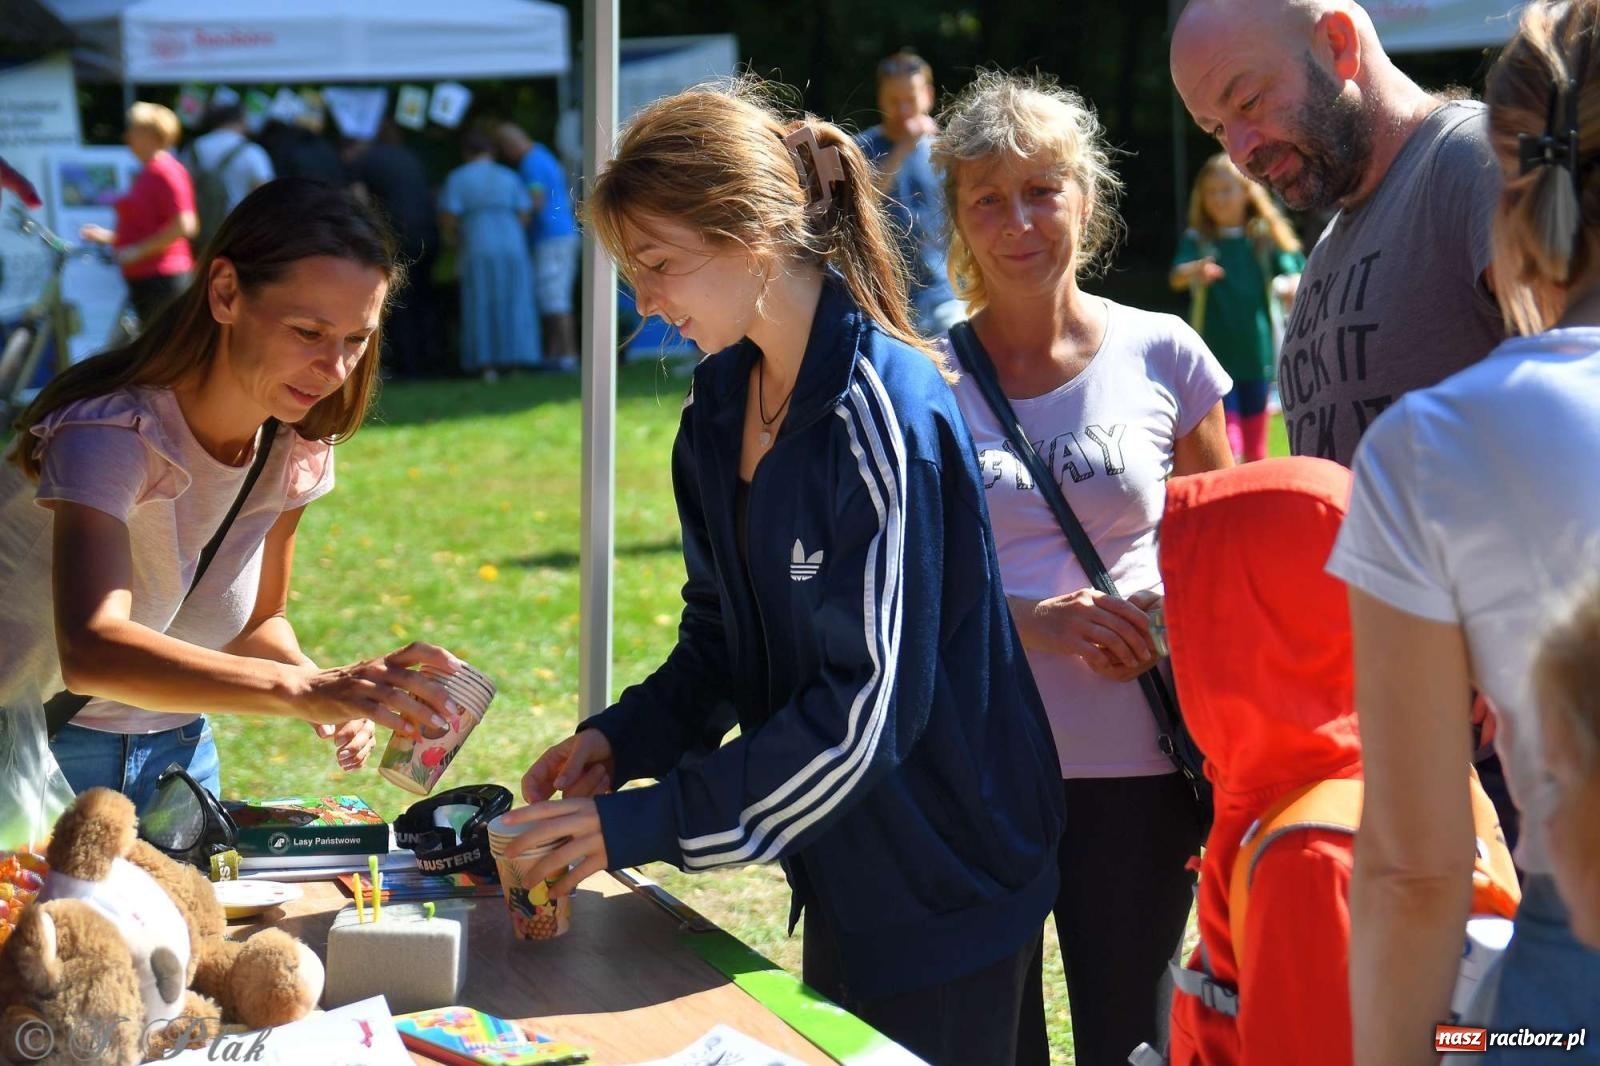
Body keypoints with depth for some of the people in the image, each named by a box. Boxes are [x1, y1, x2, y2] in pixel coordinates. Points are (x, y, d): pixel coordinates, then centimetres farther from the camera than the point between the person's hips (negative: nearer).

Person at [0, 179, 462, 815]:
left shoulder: (295, 451, -3)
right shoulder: (110, 433, -24)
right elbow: (92, 651, -39)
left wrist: (335, 698, -13)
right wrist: (304, 690, -50)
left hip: (175, 751, 6)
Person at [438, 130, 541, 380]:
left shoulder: (457, 178, -1)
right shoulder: (509, 177, 5)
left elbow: (447, 221, -7)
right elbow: (525, 216, 2)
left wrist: (457, 244, 12)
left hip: (477, 250, -1)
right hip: (512, 248, 1)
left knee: (481, 309, 5)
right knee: (514, 306, 7)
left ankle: (487, 365, 1)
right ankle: (516, 361, 4)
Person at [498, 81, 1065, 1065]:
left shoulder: (880, 416, -24)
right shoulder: (721, 404, 3)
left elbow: (864, 707, -27)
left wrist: (640, 823, -26)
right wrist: (622, 739, -6)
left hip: (946, 877, -8)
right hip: (845, 871, 8)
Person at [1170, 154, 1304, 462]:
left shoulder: (1264, 238, 4)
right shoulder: (1198, 240, 0)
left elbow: (1294, 273, -6)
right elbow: (1177, 276, -18)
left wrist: (1290, 286, -30)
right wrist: (1196, 270, -42)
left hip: (1256, 356, 2)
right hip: (1215, 358, -2)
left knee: (1255, 449, 12)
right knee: (1226, 447, -12)